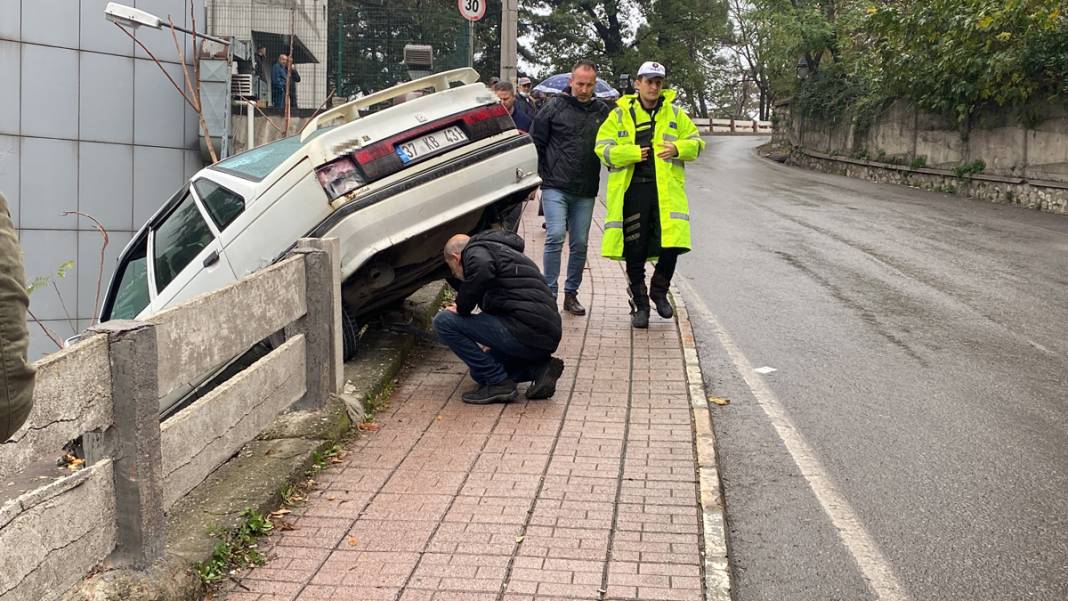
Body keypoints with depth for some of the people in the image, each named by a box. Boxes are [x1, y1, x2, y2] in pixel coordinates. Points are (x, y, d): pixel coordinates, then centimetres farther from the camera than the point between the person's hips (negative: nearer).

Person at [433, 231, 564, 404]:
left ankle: (498, 383, -6)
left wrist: (462, 308, -11)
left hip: (526, 330, -10)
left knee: (444, 322, -5)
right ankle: (539, 368, 9)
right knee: (480, 371, 30)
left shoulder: (476, 251, 1)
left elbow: (481, 269, -25)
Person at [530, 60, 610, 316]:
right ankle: (549, 292, -7)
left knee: (579, 244, 7)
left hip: (585, 192, 3)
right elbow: (536, 143, 5)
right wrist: (542, 175, 2)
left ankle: (571, 293, 20)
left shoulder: (602, 112, 8)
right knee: (555, 236, -16)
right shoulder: (554, 108, 0)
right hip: (555, 187, -3)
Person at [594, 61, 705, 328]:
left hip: (666, 189, 1)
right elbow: (603, 148, 1)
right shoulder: (620, 114, 7)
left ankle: (659, 290, 19)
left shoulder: (675, 113, 12)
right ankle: (640, 305, 18)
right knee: (634, 253, 4)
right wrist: (632, 153, -12)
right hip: (631, 189, -1)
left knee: (671, 245, -8)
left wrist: (677, 148, -7)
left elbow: (696, 141, 13)